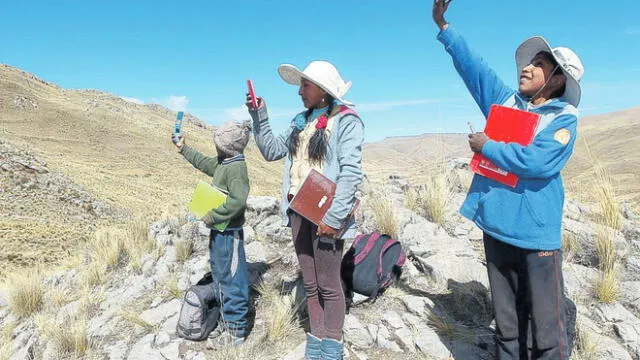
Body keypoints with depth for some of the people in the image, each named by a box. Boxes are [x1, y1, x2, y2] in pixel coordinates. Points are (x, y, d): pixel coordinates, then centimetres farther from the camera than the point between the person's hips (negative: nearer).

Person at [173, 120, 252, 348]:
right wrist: (183, 148, 38)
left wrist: (213, 216, -23)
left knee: (231, 281, 0)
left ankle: (235, 331, 13)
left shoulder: (236, 168, -19)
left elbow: (238, 200, -29)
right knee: (220, 278, 18)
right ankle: (228, 322, 32)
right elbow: (202, 162, 30)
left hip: (229, 234, -10)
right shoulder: (222, 164, 10)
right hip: (219, 232, 10)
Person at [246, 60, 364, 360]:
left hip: (325, 213, -6)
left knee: (329, 285, 4)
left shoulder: (346, 120, -8)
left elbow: (351, 172, -16)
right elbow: (271, 150, 17)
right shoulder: (301, 121, 14)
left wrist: (334, 216, -21)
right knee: (310, 284, 14)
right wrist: (259, 116, 6)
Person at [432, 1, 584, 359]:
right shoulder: (506, 100, 10)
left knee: (547, 325, 3)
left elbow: (536, 161, -23)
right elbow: (473, 65, 13)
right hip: (496, 225, 5)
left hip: (536, 233, -5)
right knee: (507, 321, 18)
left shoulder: (564, 118, -6)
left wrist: (487, 146, -12)